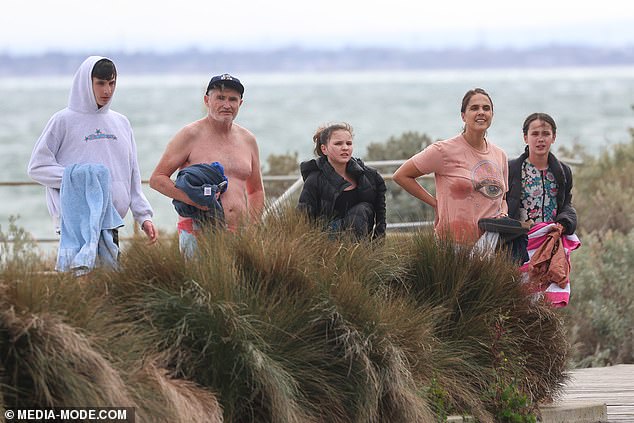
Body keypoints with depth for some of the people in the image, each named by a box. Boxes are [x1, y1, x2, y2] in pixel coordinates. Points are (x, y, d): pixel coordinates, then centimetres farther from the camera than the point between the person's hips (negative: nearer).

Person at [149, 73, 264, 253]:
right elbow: (157, 178, -2)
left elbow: (256, 190, 27)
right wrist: (193, 199, -17)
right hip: (198, 231, -4)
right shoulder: (191, 135, 0)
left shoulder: (248, 140, 16)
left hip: (239, 233, 4)